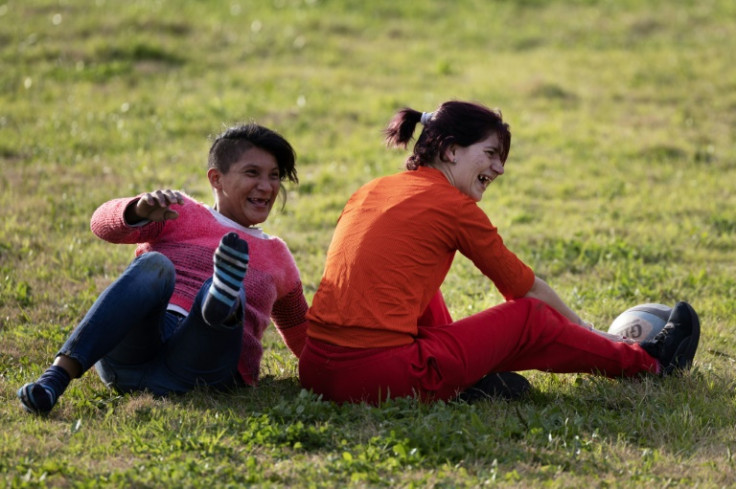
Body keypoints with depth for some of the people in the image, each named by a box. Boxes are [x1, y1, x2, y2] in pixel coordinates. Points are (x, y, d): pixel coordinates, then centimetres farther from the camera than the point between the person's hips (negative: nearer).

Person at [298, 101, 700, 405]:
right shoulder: (454, 207, -1)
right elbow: (525, 287, 10)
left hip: (314, 370, 7)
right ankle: (648, 363, 28)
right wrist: (586, 330, 27)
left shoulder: (369, 192, 17)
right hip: (377, 378, -7)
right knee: (528, 320, 12)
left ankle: (467, 374, 24)